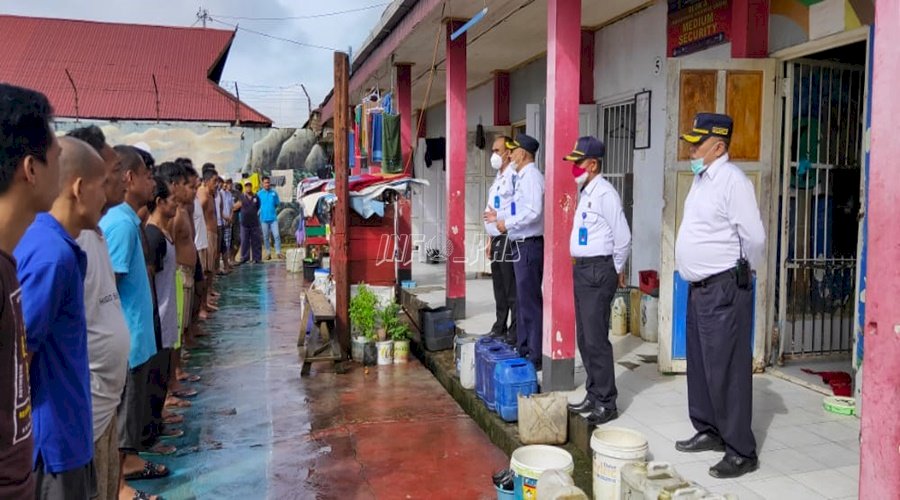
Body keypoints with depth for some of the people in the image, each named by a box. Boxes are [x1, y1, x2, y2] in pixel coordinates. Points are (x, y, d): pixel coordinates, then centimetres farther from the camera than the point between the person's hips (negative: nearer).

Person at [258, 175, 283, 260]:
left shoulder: (274, 193, 4)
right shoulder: (259, 194, 2)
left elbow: (278, 203, 10)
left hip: (273, 218, 0)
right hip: (264, 218, 0)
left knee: (276, 235, -7)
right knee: (265, 237, 6)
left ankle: (278, 252, 0)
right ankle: (268, 253, 15)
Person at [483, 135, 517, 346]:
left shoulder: (514, 175, -13)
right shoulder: (499, 177, 19)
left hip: (509, 240, -10)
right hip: (498, 239, 10)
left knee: (512, 290, -5)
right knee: (499, 289, 17)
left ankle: (514, 334, 2)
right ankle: (500, 329, 27)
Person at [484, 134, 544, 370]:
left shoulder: (532, 177, -16)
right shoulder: (522, 177, 14)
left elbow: (533, 211, -27)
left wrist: (507, 223, -19)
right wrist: (499, 215, 24)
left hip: (529, 246, -10)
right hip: (522, 246, 10)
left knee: (530, 302, -5)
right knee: (522, 301, 17)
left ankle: (535, 356, 3)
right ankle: (524, 350, 29)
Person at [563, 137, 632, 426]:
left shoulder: (604, 193, -14)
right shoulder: (585, 192, 14)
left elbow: (623, 237, -13)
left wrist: (616, 270, -3)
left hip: (598, 270, -10)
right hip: (582, 269, 10)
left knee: (596, 339, -6)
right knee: (584, 339, 14)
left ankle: (606, 403, 5)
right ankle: (594, 395, 25)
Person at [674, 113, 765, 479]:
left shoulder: (732, 180, -15)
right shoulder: (701, 179, 13)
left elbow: (755, 237, -18)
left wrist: (739, 274, -4)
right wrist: (697, 274, 16)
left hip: (724, 289, -10)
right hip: (700, 287, 10)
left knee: (727, 369, -4)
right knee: (699, 364, 18)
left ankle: (741, 451, 7)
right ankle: (708, 431, 33)